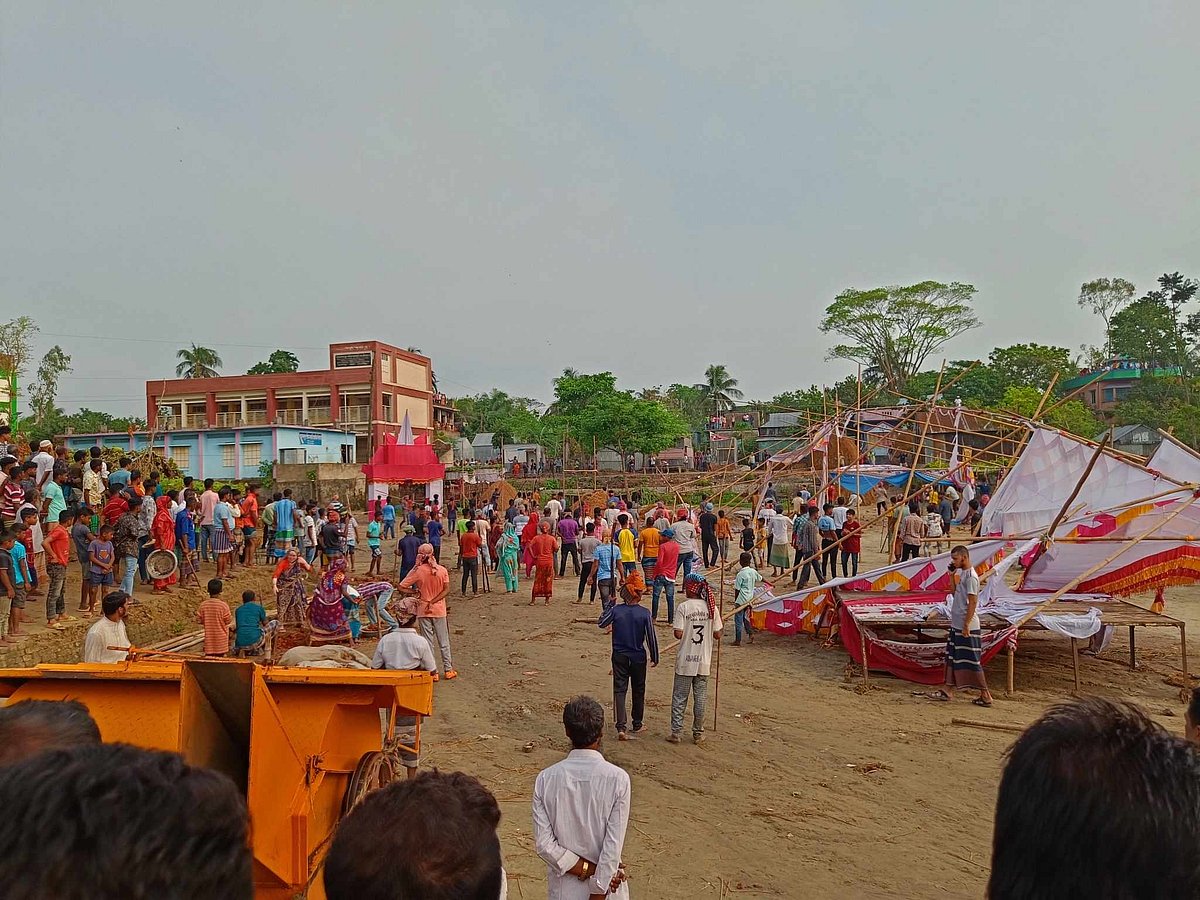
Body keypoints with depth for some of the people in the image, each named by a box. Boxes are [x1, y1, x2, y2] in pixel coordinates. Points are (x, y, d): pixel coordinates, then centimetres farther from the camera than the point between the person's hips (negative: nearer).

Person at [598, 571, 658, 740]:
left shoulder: (616, 610, -11)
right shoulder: (644, 613, -14)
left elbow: (601, 623, 4)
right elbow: (651, 637, -9)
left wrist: (609, 605, 10)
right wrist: (654, 657, 3)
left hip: (619, 657, 0)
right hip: (638, 657, 0)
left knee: (620, 690, 2)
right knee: (638, 691, 17)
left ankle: (621, 727, -10)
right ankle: (637, 724, 30)